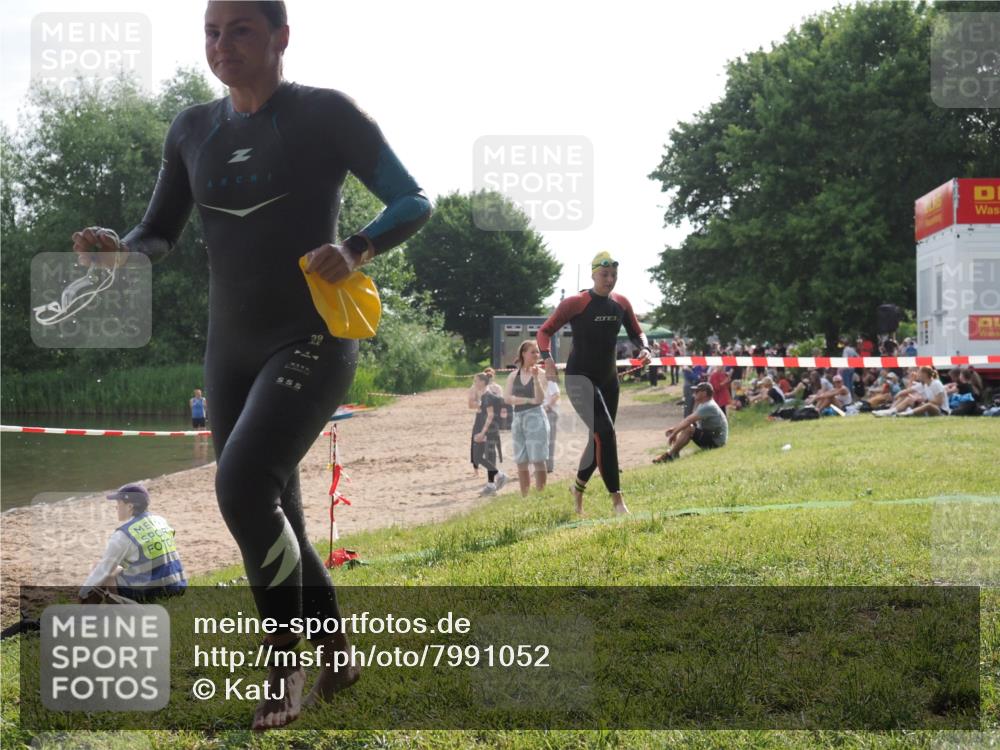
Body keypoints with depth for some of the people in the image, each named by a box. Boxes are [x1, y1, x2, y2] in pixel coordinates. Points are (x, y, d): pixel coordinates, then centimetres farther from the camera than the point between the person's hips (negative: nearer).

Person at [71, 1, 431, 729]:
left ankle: (285, 664, -7)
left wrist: (358, 250, -24)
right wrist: (115, 249, -10)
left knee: (243, 483, -24)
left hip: (313, 340, -6)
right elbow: (157, 236, 13)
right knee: (275, 522, 9)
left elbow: (414, 201, -5)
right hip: (232, 349, 6)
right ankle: (338, 656, 29)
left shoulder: (326, 113, -7)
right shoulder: (193, 129, 9)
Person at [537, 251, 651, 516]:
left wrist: (644, 348, -7)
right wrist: (547, 357, -26)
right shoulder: (575, 303, -12)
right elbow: (545, 331, -8)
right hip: (580, 377, -6)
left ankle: (578, 488, 36)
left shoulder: (621, 304, 4)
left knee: (600, 438, 13)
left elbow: (636, 333, 15)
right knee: (604, 433, -22)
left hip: (608, 379, 7)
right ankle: (617, 498, -18)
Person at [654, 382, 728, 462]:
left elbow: (688, 421, -26)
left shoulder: (708, 407, -22)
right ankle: (675, 453, -8)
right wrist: (674, 428, 3)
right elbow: (687, 420, 15)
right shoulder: (703, 405, 12)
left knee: (688, 429, -27)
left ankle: (669, 454, -20)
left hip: (716, 442, -11)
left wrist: (674, 433, -20)